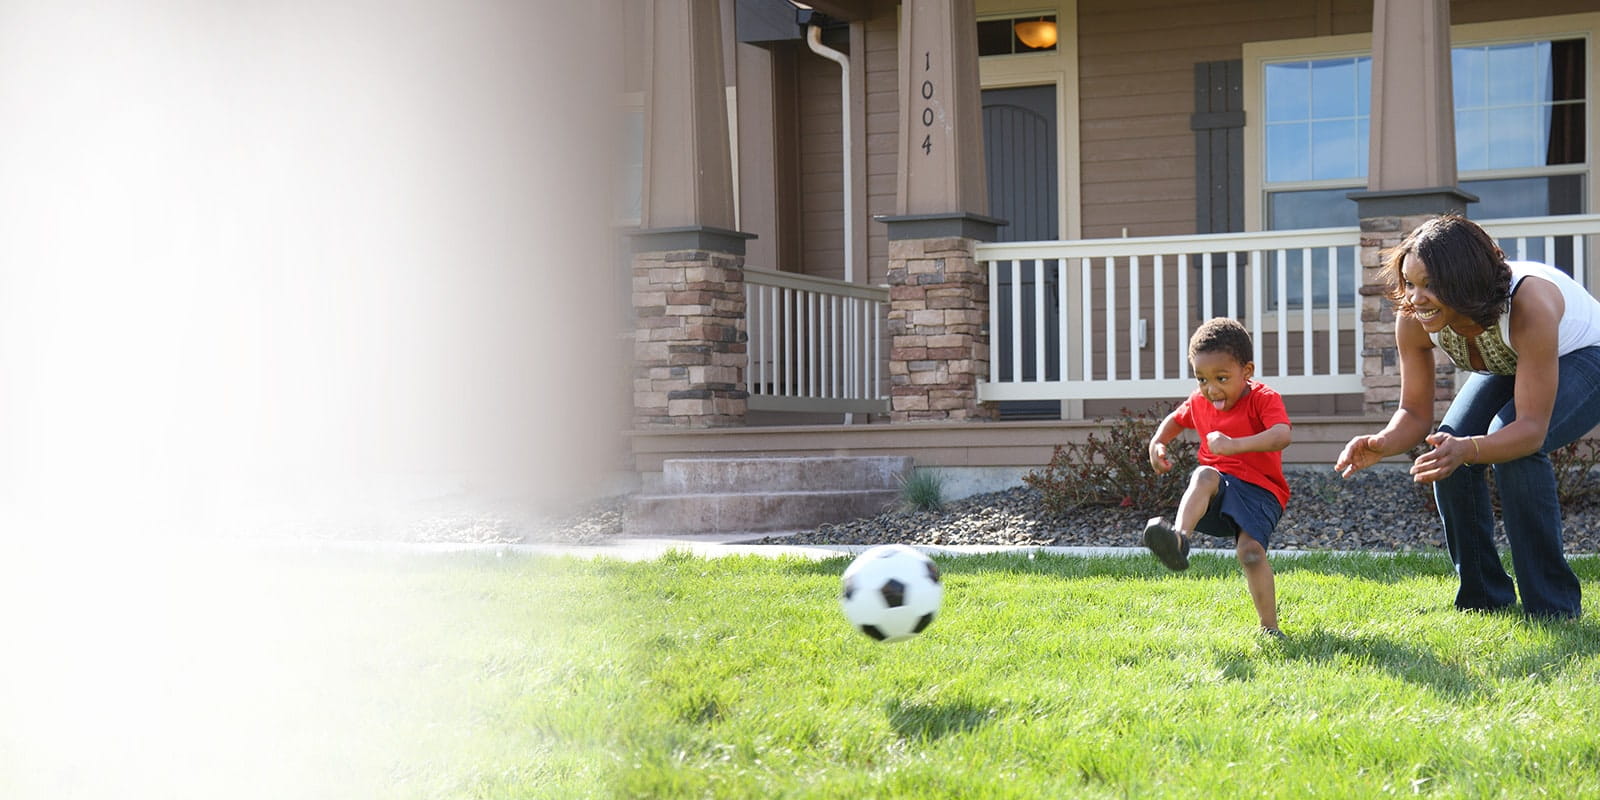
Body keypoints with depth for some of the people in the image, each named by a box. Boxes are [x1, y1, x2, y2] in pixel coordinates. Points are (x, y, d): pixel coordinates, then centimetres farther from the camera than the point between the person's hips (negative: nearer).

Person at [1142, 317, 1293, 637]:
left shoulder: (1264, 399, -9)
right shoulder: (1199, 402, 9)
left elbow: (1281, 436, -29)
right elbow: (1176, 419, 33)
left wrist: (1235, 445, -43)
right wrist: (1157, 442, 11)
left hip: (1260, 491, -3)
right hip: (1219, 487, 3)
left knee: (1251, 552, -25)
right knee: (1204, 475, -33)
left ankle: (1269, 628, -12)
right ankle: (1179, 538, -59)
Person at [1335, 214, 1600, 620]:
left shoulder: (1529, 305, -42)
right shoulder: (1413, 320, -25)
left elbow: (1532, 429, -43)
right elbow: (1415, 413, -15)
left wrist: (1467, 450, -62)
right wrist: (1382, 443, -38)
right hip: (1509, 365, 6)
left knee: (1513, 443, -32)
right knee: (1445, 451, -17)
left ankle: (1552, 606, -20)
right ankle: (1485, 599, 1)